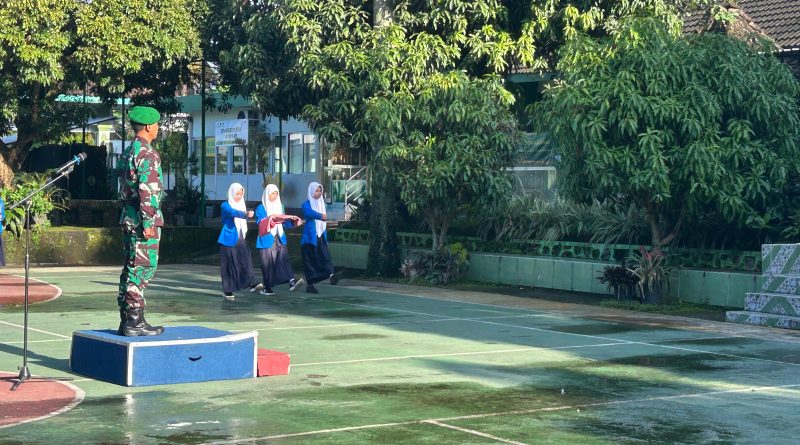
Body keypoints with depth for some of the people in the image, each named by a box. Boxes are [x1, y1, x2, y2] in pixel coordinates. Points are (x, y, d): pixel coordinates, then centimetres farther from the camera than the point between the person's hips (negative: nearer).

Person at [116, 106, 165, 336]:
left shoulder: (127, 152, 17)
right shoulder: (147, 153, -13)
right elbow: (146, 189, -19)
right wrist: (148, 221, -20)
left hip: (128, 216, 10)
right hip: (143, 218, -10)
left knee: (131, 268, 12)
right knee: (143, 268, -8)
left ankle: (126, 320, 15)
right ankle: (135, 321, -9)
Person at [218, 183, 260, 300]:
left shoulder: (242, 205, 14)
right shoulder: (225, 206, -5)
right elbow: (234, 213, -27)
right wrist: (246, 214, -43)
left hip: (241, 239, 5)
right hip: (229, 240, -5)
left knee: (245, 260, -13)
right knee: (229, 264, -1)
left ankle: (251, 284, -24)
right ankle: (226, 290, 6)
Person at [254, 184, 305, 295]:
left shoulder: (280, 206, 17)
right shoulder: (261, 208, 1)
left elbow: (284, 223, 18)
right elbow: (260, 223, -11)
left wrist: (292, 220, -1)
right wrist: (270, 218, -26)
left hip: (279, 239, 4)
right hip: (267, 240, -4)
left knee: (284, 259, -11)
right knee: (267, 264, -2)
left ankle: (291, 282, -26)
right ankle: (266, 287, 7)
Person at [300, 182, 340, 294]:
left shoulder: (321, 203, 16)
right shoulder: (307, 204, -3)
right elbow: (309, 213, -26)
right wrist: (321, 216, -39)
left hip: (321, 235, 5)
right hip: (310, 236, -5)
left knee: (325, 255, -15)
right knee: (310, 260, -3)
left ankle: (331, 274, -35)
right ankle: (310, 285, 2)